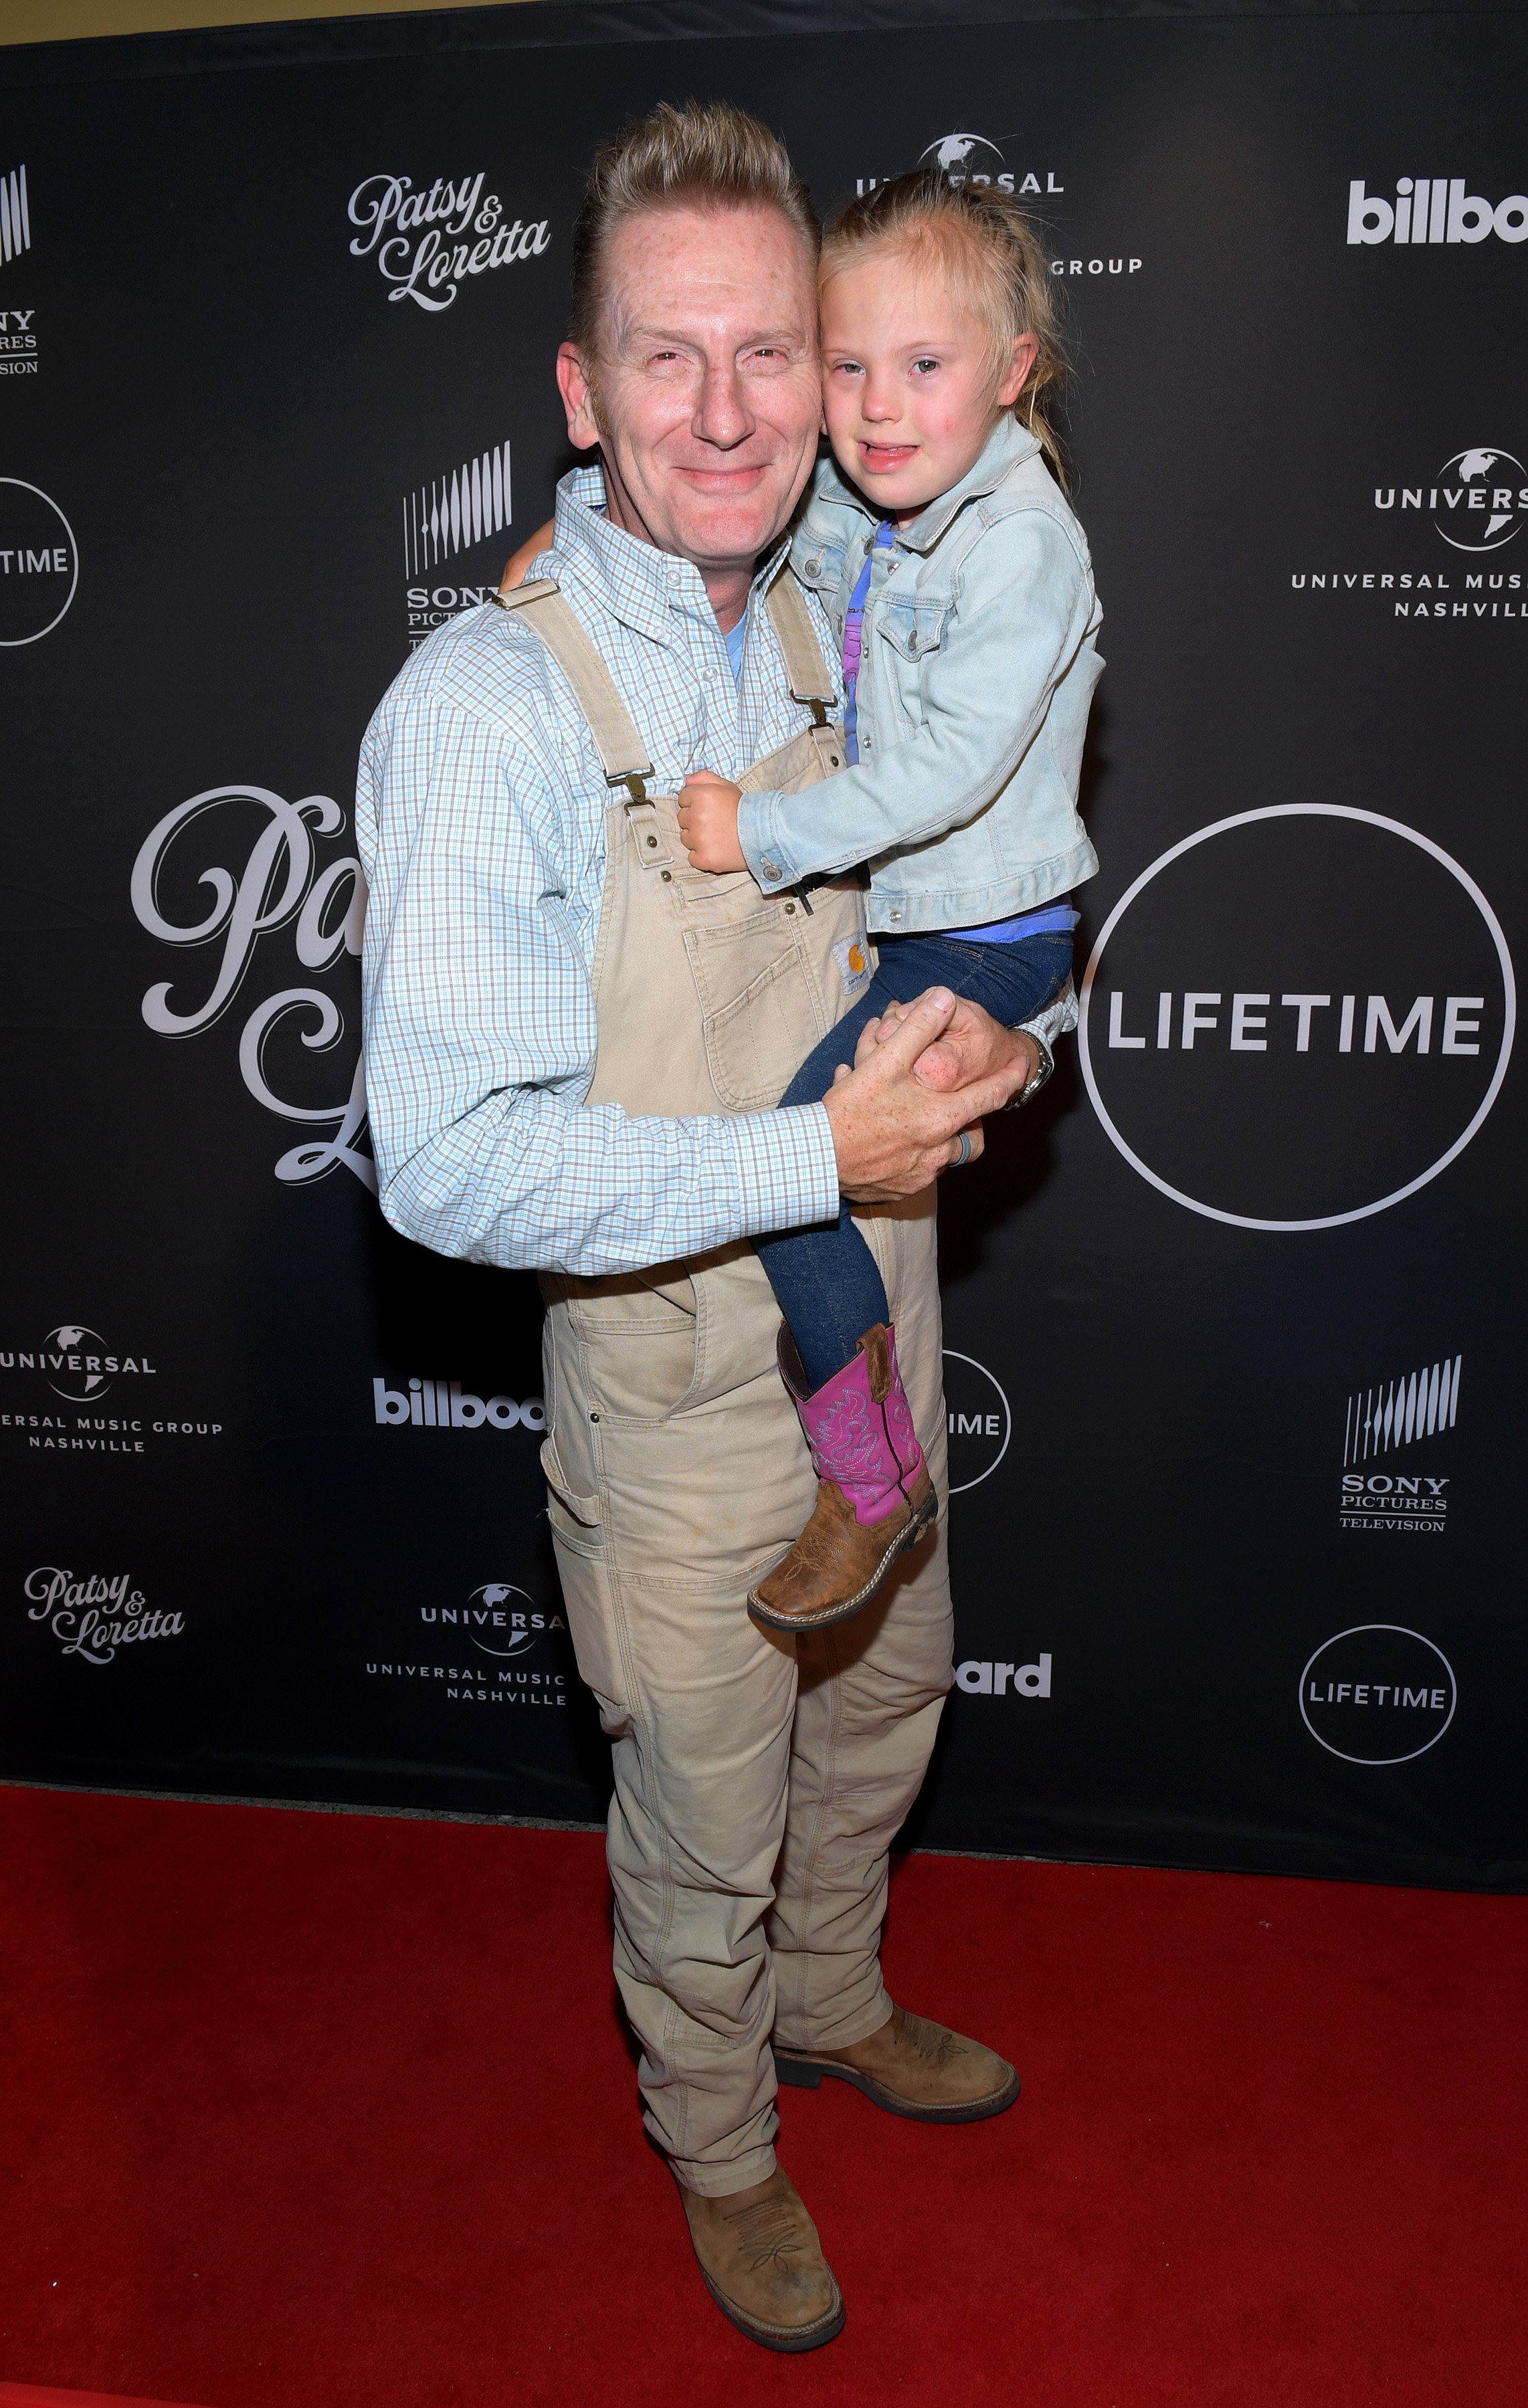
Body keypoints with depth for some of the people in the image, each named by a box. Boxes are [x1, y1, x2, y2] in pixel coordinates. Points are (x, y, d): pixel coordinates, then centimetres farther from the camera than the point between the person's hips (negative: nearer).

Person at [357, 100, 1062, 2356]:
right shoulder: (486, 705, -23)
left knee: (880, 1717, 27)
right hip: (683, 1394, -6)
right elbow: (448, 1165, -27)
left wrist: (976, 1038, -7)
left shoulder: (833, 639, 0)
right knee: (704, 1829, 17)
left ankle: (833, 2001, 58)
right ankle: (720, 2147, 48)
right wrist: (821, 1154, -29)